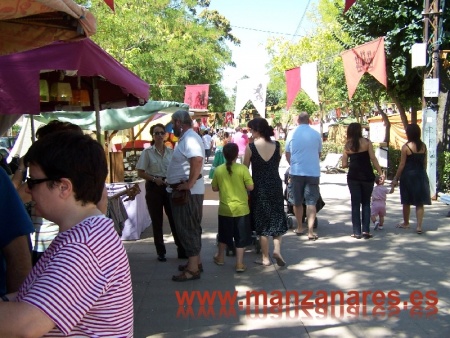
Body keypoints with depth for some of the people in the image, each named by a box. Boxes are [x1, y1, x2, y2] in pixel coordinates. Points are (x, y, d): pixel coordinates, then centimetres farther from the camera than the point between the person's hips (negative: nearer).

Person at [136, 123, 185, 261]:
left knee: (174, 218, 4)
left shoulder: (171, 151, 5)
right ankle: (160, 252, 16)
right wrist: (154, 179, -17)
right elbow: (140, 173, -4)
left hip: (169, 187, 2)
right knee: (157, 221, 5)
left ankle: (182, 250, 13)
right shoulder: (147, 152, -3)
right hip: (154, 188, -2)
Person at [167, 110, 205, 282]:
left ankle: (192, 269, 1)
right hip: (182, 191, 11)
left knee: (187, 228, -6)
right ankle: (195, 262, 27)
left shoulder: (190, 138, -18)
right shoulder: (186, 138, 16)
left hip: (187, 192, -11)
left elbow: (197, 160, -33)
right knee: (189, 228, 17)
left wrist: (189, 184, -29)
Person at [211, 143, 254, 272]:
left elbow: (214, 188, 4)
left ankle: (220, 257, 36)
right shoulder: (242, 168, -13)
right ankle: (239, 264, 8)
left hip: (225, 208, 3)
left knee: (224, 234, 20)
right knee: (241, 236, 6)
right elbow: (250, 187, -12)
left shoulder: (219, 170, -4)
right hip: (241, 208, -3)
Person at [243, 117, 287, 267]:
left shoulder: (250, 147, -11)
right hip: (275, 185, 2)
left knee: (262, 220, 8)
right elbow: (277, 164, 7)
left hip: (259, 187, -2)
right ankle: (277, 249, 1)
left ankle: (265, 258, 13)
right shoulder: (277, 145, -3)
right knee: (277, 218, 18)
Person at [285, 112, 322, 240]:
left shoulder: (292, 134, -1)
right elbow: (319, 154, 12)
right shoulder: (316, 134, 0)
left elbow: (287, 154, 7)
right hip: (313, 172, 0)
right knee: (311, 202, 2)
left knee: (297, 202, 13)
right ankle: (310, 231, -5)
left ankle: (300, 228, 23)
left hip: (296, 172, 0)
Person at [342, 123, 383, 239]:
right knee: (366, 203, 10)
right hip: (367, 176, -1)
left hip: (353, 177, 1)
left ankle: (357, 232, 6)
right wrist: (380, 173, -6)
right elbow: (373, 158, -8)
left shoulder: (347, 146, 4)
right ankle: (366, 231, 5)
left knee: (355, 204, 7)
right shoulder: (366, 142, -2)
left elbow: (344, 164, 2)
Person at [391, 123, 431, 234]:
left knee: (406, 202, 12)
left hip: (408, 175, -3)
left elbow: (402, 165, -10)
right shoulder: (423, 146, 2)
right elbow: (425, 163, 9)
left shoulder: (406, 146, -11)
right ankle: (419, 226, -3)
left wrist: (396, 178, -2)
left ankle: (406, 223, 26)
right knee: (420, 202, 5)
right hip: (421, 175, 4)